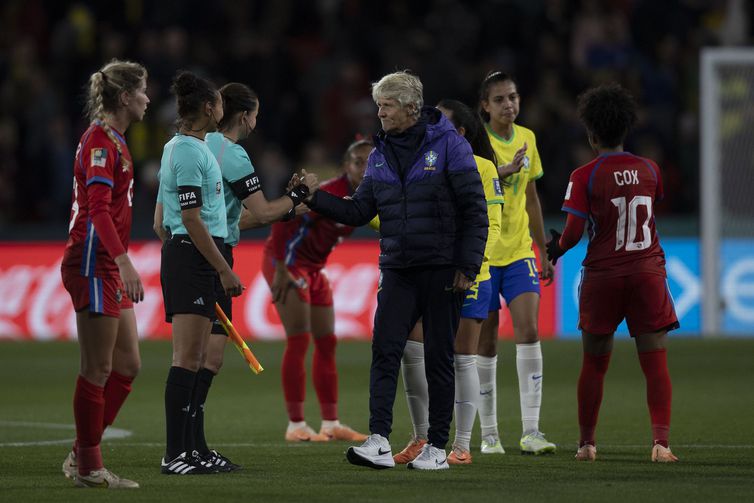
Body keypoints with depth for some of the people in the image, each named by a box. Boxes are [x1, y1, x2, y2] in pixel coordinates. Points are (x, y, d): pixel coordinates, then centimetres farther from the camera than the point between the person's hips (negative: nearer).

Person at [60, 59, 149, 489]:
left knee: (127, 365, 11)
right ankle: (88, 467, 2)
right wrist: (123, 261, -32)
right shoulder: (100, 140, -14)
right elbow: (98, 208, -24)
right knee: (98, 369, -5)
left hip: (109, 266, 10)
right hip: (93, 264, -10)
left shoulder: (114, 141, 16)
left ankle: (82, 456, 15)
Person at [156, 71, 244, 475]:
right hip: (192, 257, -10)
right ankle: (174, 455, -14)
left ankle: (183, 450, 11)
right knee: (187, 358, -12)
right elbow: (192, 219, -18)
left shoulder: (180, 147, 17)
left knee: (194, 359, 10)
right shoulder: (190, 152, -14)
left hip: (182, 257, 10)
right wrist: (224, 270, -17)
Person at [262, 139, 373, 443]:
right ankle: (296, 426, -6)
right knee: (298, 341, -10)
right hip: (287, 263, -9)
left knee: (327, 343, 10)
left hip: (313, 269, 9)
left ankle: (331, 424, 16)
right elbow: (282, 220, -27)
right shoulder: (331, 193, -25)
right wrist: (282, 269, -26)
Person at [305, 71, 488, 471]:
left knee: (438, 357, 2)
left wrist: (467, 266, -12)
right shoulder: (380, 155, 11)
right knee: (384, 351, -10)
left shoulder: (447, 145, -6)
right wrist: (314, 198, -2)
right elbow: (358, 211, 11)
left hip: (442, 271, -5)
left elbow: (474, 209, -8)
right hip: (398, 270, 5)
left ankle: (437, 448, 9)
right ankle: (379, 443, -16)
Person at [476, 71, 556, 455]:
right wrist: (506, 170, -35)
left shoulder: (527, 139, 8)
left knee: (528, 329, -12)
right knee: (486, 342, 2)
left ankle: (530, 432, -14)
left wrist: (544, 252, 20)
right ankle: (488, 434, 12)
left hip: (519, 252, 4)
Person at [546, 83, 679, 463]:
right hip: (647, 272, 2)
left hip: (603, 275, -1)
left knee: (594, 364, 11)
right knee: (655, 363, -3)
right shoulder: (649, 170, 4)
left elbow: (573, 233, -11)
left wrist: (555, 249, 11)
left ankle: (587, 443, 18)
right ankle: (661, 441, -17)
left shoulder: (585, 177, -7)